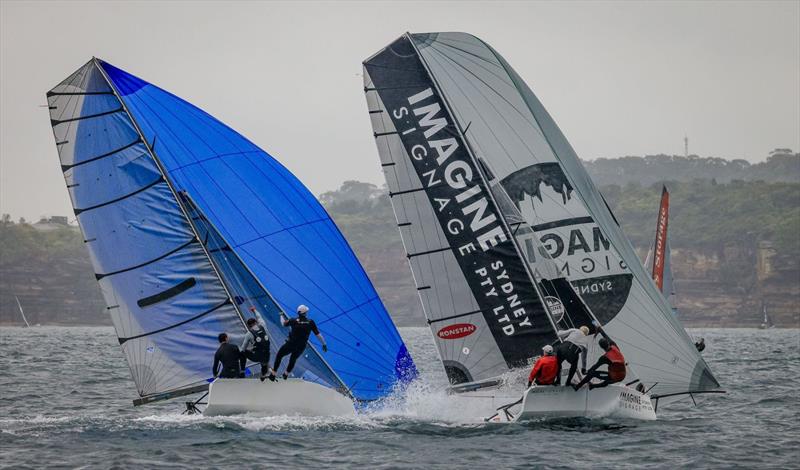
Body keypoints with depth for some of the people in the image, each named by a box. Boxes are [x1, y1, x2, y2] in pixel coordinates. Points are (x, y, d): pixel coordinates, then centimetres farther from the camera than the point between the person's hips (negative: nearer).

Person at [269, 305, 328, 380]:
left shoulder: (294, 321, -13)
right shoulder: (310, 322, -11)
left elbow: (283, 323, 6)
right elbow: (318, 334, -7)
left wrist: (282, 315, 27)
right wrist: (324, 344, 5)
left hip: (290, 344, -2)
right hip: (301, 347, 2)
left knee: (279, 355, 21)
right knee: (293, 359, 31)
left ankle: (273, 374, 18)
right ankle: (286, 374, 48)